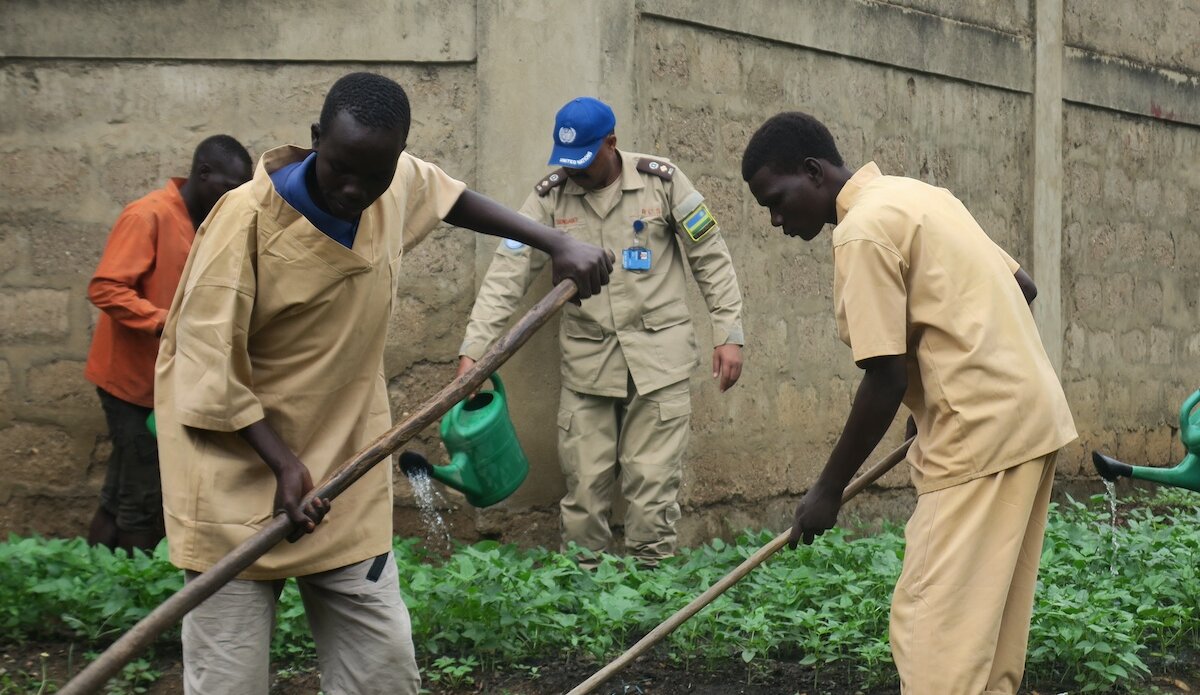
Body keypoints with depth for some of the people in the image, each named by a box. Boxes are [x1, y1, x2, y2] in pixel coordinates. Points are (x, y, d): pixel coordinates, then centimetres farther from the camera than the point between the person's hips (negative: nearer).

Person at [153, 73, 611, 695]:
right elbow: (208, 367, -16)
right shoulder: (247, 218, -19)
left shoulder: (401, 185, -3)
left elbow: (452, 197, 22)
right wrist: (284, 463, -22)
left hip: (348, 481, 6)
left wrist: (556, 244, 15)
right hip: (240, 479, -5)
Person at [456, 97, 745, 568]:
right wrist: (472, 350, -14)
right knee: (584, 483, 4)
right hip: (586, 361, 2)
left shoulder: (661, 181, -4)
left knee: (652, 481, -1)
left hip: (658, 355, -2)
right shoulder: (549, 197, -1)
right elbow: (507, 275, -5)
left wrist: (729, 334, -2)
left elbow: (711, 258, 2)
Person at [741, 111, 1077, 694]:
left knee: (934, 625, -9)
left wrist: (828, 489, -7)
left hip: (983, 432, -10)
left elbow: (886, 381, -16)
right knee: (987, 618, 14)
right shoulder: (914, 196, 15)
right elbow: (1022, 286, 19)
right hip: (1028, 413, 10)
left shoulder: (863, 230, -14)